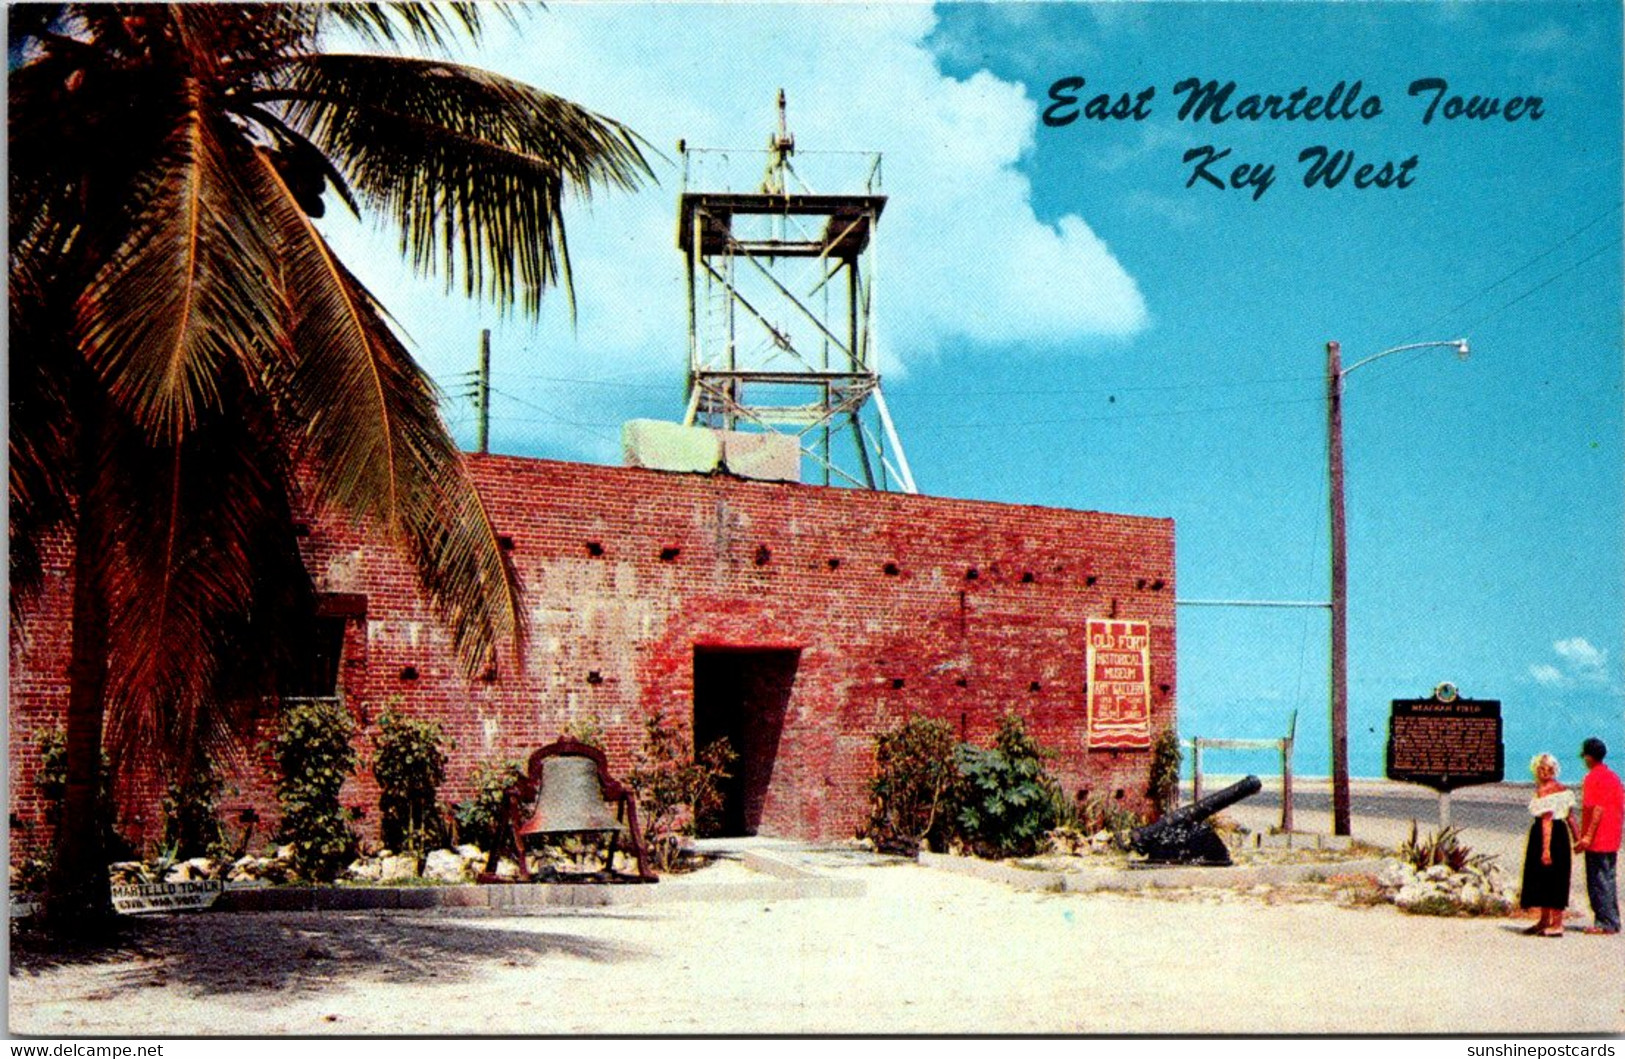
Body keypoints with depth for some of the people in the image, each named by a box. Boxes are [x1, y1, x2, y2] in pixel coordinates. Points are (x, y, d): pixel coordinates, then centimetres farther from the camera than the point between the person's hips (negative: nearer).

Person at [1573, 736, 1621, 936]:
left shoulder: (1593, 777, -12)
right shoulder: (1613, 776, 13)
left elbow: (1596, 809, -19)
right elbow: (1621, 808, 15)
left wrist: (1587, 836, -20)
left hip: (1597, 841, -8)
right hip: (1613, 840, 8)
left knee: (1598, 882, -3)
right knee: (1609, 880, 13)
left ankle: (1604, 923, -3)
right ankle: (1613, 921, 16)